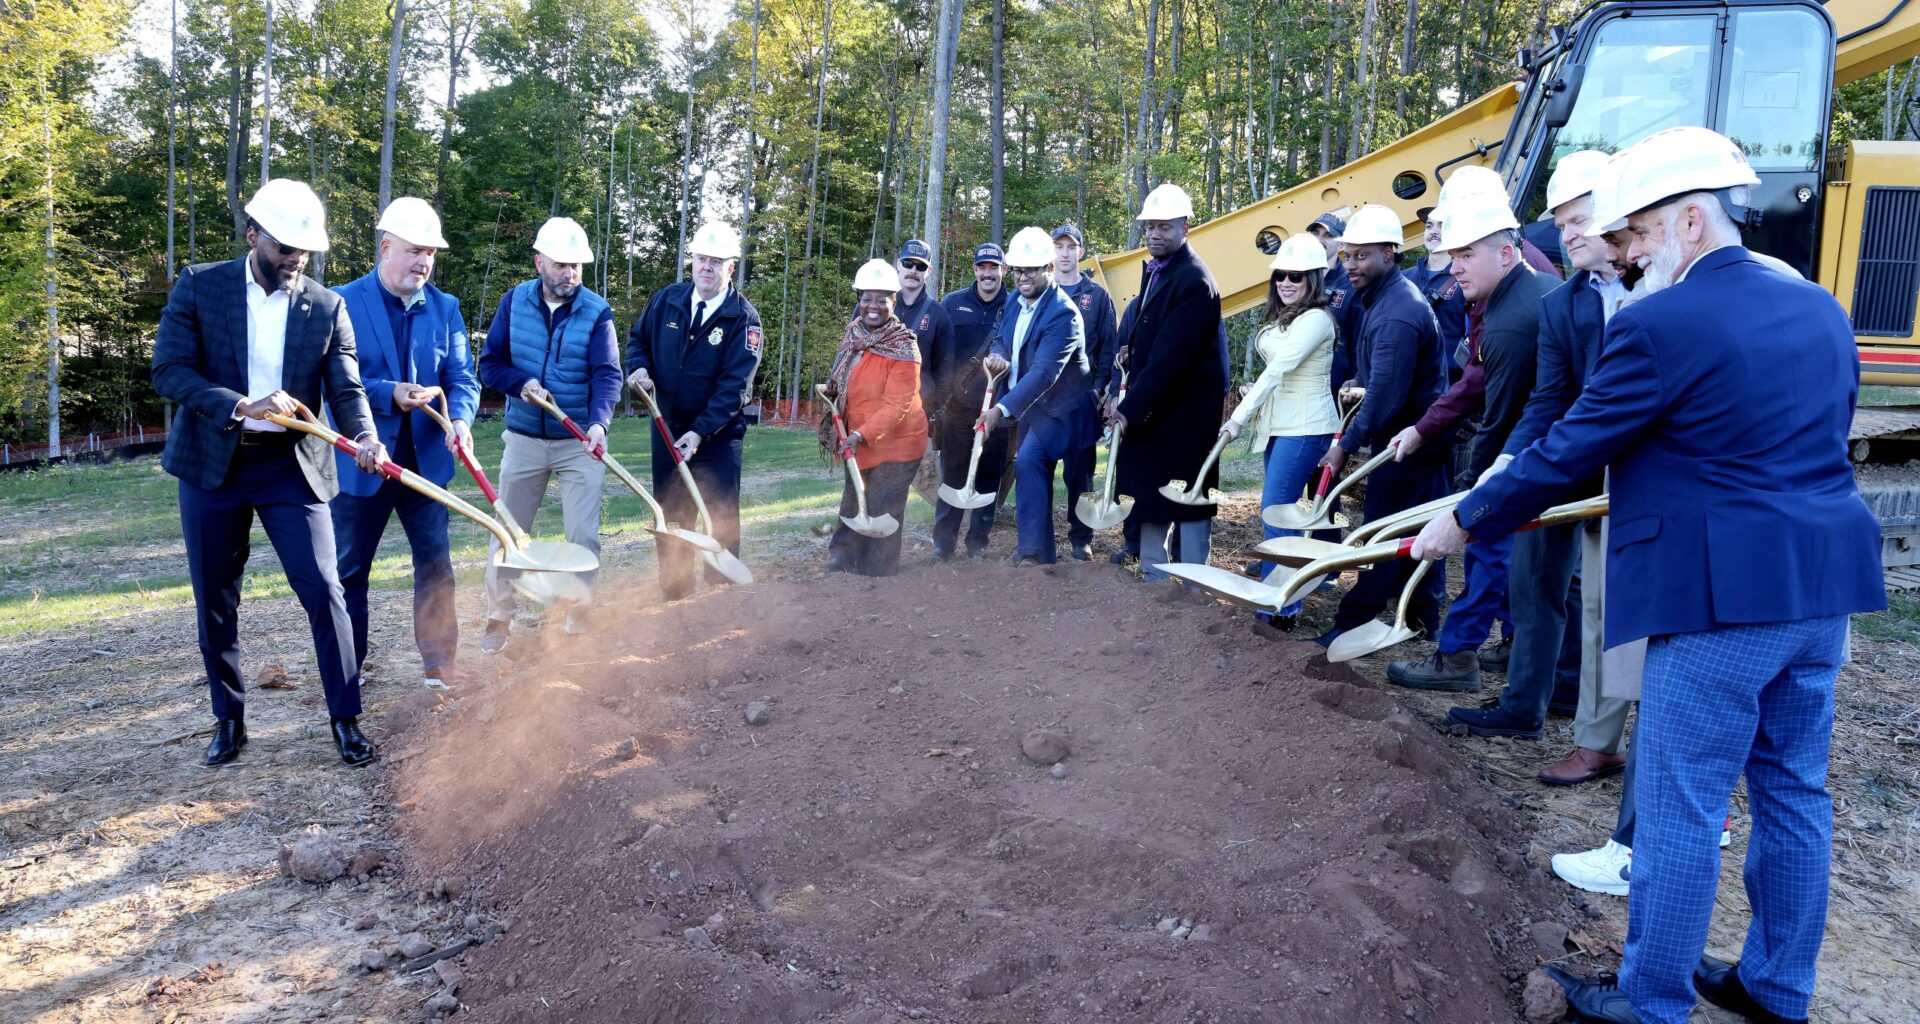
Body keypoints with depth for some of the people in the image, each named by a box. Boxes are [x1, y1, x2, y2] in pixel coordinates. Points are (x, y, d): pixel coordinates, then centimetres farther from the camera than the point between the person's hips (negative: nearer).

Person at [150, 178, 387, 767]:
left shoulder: (327, 307, 1)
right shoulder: (199, 286, -1)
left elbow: (346, 389, -5)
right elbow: (169, 370, -9)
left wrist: (365, 437, -26)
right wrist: (242, 406, -24)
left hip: (292, 467, 0)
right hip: (212, 464, 1)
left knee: (323, 591, -6)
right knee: (215, 602, 9)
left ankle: (345, 717, 6)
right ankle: (228, 719, 26)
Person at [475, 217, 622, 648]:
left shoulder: (597, 310, -8)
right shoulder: (514, 301, -1)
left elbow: (607, 374, -18)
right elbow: (490, 365, 0)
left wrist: (599, 422, -35)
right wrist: (522, 383, -20)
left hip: (580, 443, -2)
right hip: (523, 439, 2)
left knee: (584, 536, -1)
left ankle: (578, 622, 14)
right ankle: (498, 620, 24)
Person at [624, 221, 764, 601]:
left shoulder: (744, 318, -14)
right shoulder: (666, 300, 0)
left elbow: (734, 385, -20)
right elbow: (638, 338, 17)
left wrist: (700, 433, -27)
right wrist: (639, 367, -5)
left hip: (719, 436, -4)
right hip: (668, 428, 5)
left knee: (723, 522, -1)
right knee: (670, 519, 12)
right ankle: (674, 596, 24)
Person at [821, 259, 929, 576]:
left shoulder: (903, 350, -19)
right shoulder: (854, 333, 3)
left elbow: (896, 406, -23)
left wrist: (861, 435, -31)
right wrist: (832, 389, -2)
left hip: (896, 443, -8)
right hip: (858, 442, 8)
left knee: (881, 517, 1)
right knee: (851, 511, 19)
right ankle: (839, 568, 33)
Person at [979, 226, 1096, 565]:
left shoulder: (1063, 313, -24)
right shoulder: (1017, 299, 2)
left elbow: (1044, 372, -33)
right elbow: (1002, 337, 15)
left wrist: (1001, 410, -41)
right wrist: (998, 354, -12)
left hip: (1058, 406, -9)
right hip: (1029, 403, 9)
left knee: (1028, 460, -26)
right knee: (1035, 471, 14)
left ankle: (1033, 552, -22)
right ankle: (1043, 554, 26)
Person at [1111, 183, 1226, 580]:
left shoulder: (1194, 282, -18)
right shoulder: (1153, 270, 12)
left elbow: (1170, 355, -23)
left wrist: (1130, 408, -22)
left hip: (1184, 413, -9)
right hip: (1149, 408, 9)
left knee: (1189, 502, 0)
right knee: (1149, 496, 14)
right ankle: (1154, 577, 24)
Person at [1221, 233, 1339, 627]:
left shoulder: (1316, 319, -14)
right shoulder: (1279, 318, 14)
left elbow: (1278, 369, -18)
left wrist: (1239, 417, -19)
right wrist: (1248, 413, 9)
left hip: (1304, 426, -9)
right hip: (1277, 423, 9)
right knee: (1280, 510, 10)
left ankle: (1278, 607, -4)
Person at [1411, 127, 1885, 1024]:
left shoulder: (1659, 326, -14)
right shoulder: (1819, 310, 11)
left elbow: (1564, 454, -11)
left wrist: (1461, 523, 1)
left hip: (1724, 596, -8)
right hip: (1822, 586, 9)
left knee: (1679, 805, 3)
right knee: (1793, 789, 17)